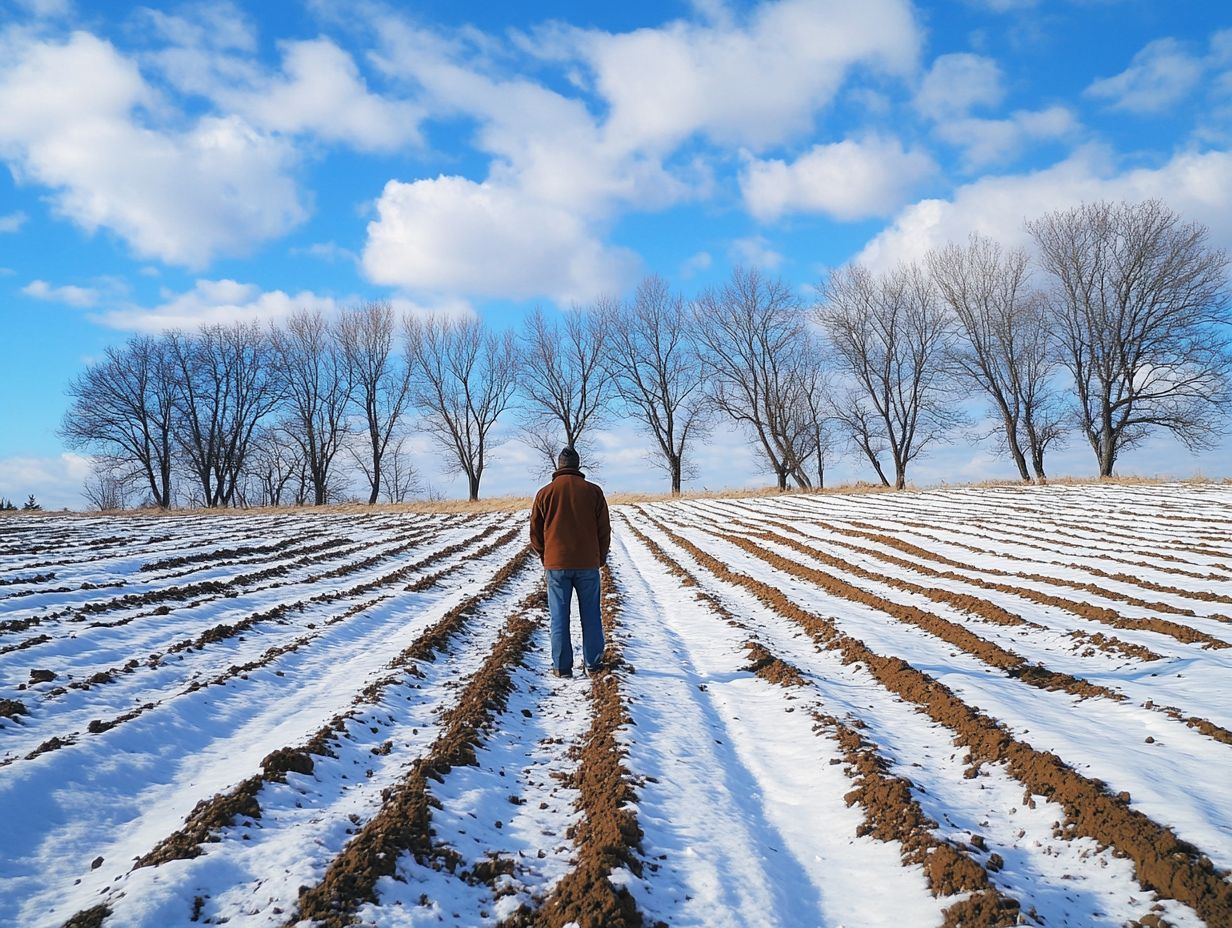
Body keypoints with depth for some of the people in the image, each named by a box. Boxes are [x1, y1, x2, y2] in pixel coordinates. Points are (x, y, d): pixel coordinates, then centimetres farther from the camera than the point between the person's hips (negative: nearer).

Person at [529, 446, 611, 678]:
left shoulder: (545, 493, -1)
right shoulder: (593, 491, -2)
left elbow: (535, 533, 4)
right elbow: (604, 529, 2)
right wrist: (600, 558, 15)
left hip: (556, 565, 0)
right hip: (588, 565, 0)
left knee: (560, 618, 6)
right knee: (590, 615, 10)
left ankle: (562, 667, 9)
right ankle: (593, 663, 15)